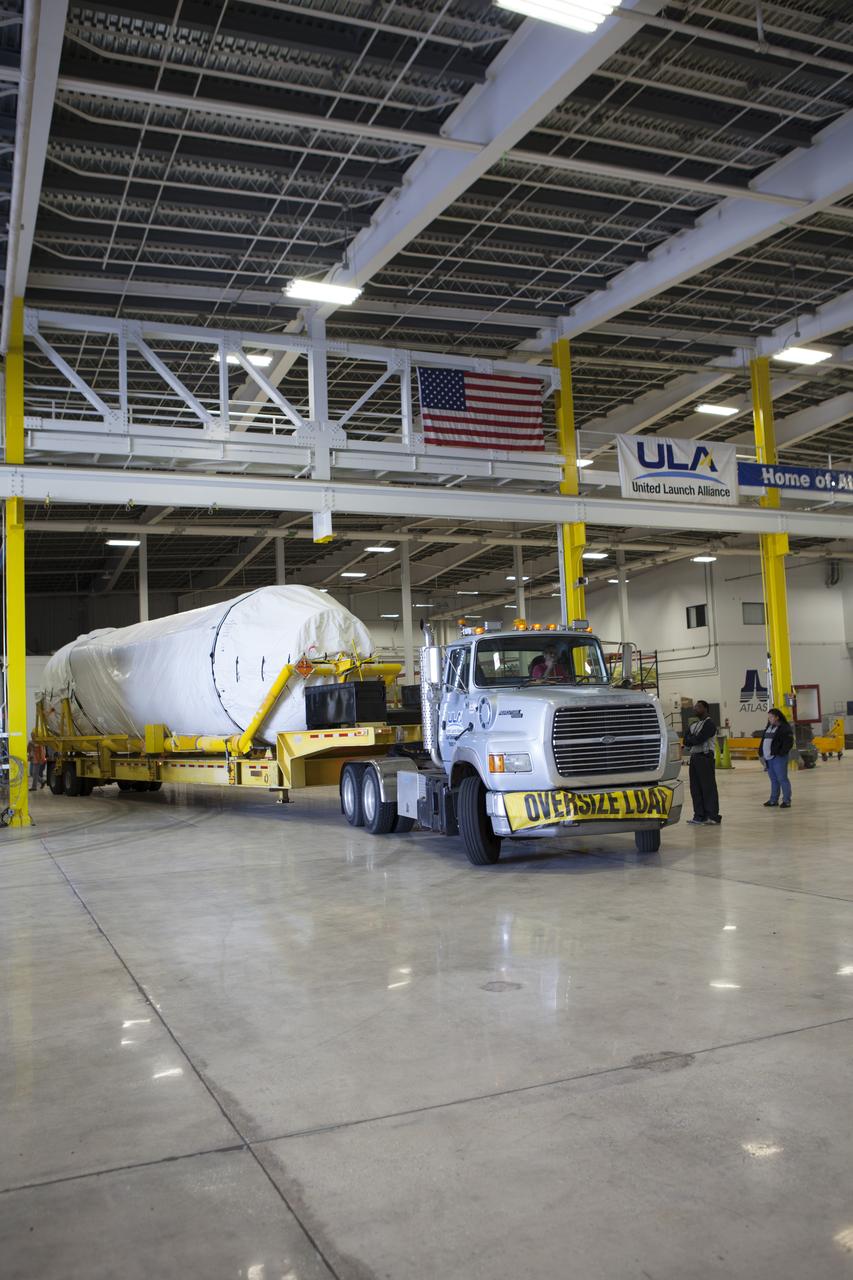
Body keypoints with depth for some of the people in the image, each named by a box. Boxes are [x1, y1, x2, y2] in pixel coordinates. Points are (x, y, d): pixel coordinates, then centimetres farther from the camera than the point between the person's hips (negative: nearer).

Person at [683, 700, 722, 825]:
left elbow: (698, 739, -19)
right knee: (695, 788, 8)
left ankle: (713, 816, -3)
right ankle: (699, 816, 14)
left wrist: (690, 738, 0)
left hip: (705, 757, -8)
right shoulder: (693, 724, 17)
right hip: (694, 757, 8)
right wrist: (694, 739, -9)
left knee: (708, 788, -6)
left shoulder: (709, 724, -9)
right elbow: (686, 741, 9)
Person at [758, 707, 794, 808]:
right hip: (768, 758, 8)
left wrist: (781, 754, -19)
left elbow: (788, 743, -15)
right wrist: (761, 754, 12)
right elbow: (763, 741, 20)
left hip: (778, 758, -8)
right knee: (773, 780, 13)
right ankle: (773, 800, 19)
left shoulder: (784, 728, -9)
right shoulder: (768, 727, 17)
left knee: (782, 779, -4)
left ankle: (786, 800, 2)